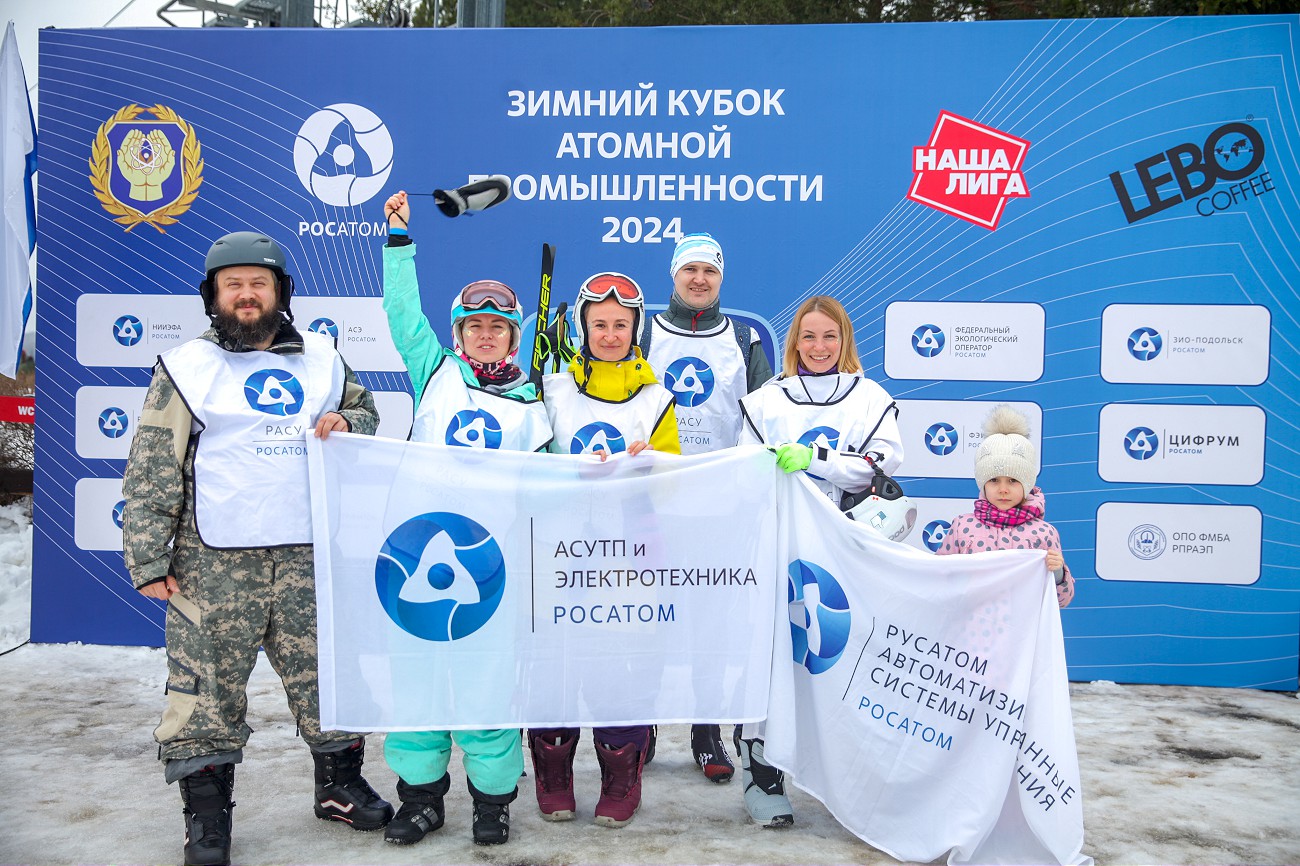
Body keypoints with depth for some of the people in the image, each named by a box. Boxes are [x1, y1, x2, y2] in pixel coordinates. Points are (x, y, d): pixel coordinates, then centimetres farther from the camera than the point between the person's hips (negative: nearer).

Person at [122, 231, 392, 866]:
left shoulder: (321, 359, 13)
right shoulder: (186, 368, 3)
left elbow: (367, 413, 25)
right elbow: (151, 474, 1)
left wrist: (347, 423, 0)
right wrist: (149, 560, -5)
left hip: (311, 557, 3)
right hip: (215, 562, -2)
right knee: (207, 686, 2)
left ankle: (340, 784, 28)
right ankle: (207, 813, 18)